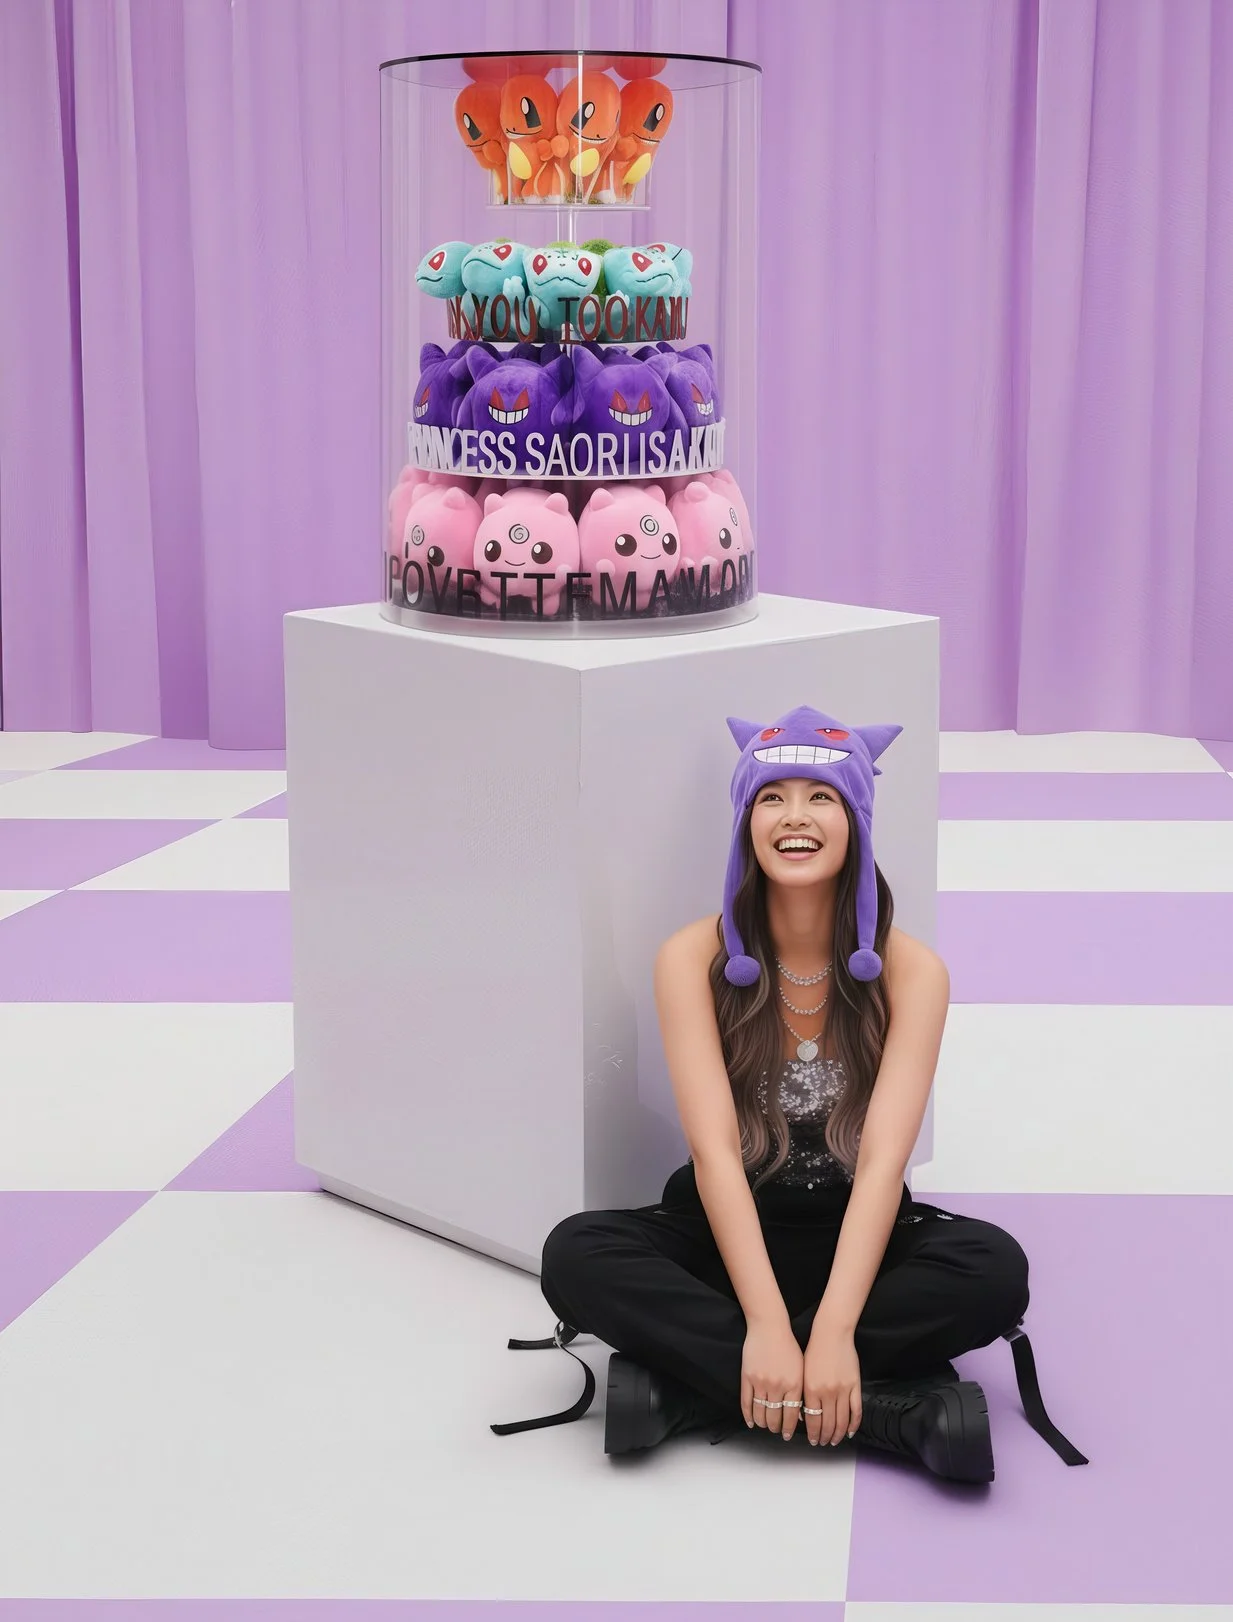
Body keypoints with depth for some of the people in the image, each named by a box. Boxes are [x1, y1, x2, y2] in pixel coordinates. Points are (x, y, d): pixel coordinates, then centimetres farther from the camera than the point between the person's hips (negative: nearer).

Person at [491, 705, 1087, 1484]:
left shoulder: (910, 972, -10)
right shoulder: (696, 959, -10)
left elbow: (882, 1160, -20)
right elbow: (715, 1150, -19)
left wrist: (832, 1334, -34)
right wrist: (765, 1325, -32)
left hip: (854, 1239, 0)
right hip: (729, 1237, 1)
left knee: (995, 1267, -30)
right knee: (576, 1255, -29)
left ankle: (695, 1385, -28)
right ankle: (897, 1405, -33)